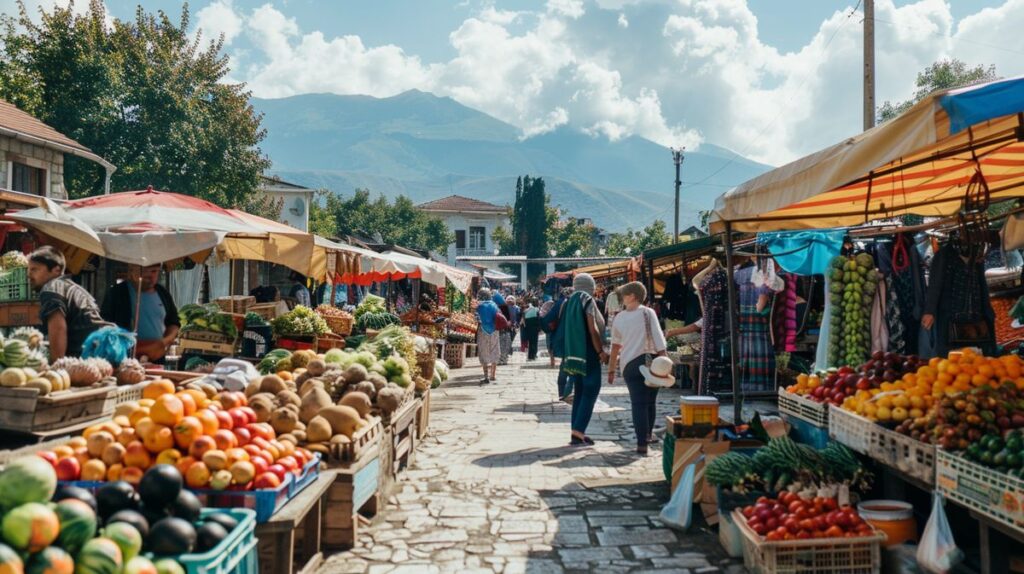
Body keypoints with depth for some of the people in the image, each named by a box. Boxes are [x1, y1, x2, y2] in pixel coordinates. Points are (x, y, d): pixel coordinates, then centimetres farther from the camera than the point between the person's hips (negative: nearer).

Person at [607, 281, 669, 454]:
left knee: (638, 403, 1)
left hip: (629, 364, 1)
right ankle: (648, 434, 29)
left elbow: (615, 346, 10)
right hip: (651, 361, -1)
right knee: (650, 401, 16)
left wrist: (611, 369, 17)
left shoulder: (619, 318, 6)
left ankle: (642, 443, -5)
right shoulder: (648, 313, -1)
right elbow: (658, 338, -7)